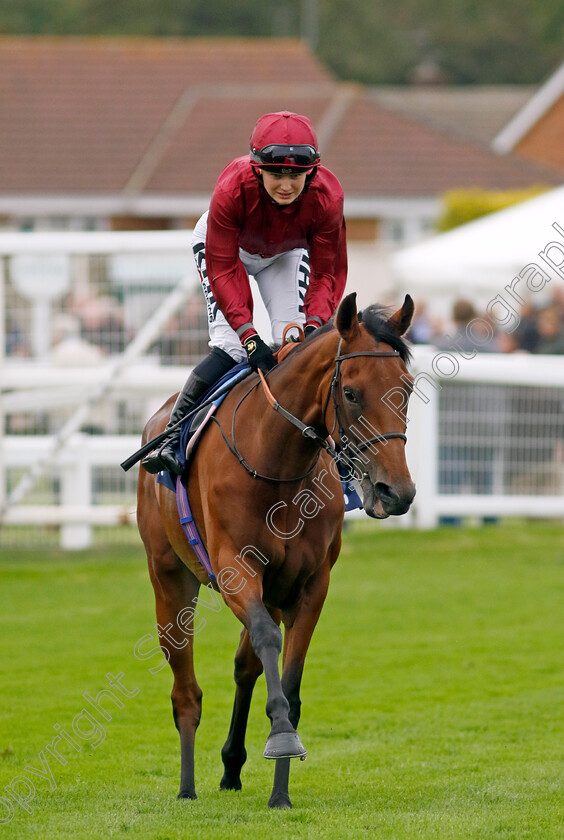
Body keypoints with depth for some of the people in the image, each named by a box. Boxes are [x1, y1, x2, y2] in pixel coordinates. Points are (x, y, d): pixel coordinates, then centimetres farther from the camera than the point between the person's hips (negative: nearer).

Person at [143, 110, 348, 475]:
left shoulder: (326, 196, -35)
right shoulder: (233, 190, -41)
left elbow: (328, 273, -25)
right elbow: (222, 270, -34)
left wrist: (315, 325, -43)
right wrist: (249, 336, -44)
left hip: (288, 254, 2)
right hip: (225, 246, -2)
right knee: (230, 347, -19)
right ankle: (173, 435, -8)